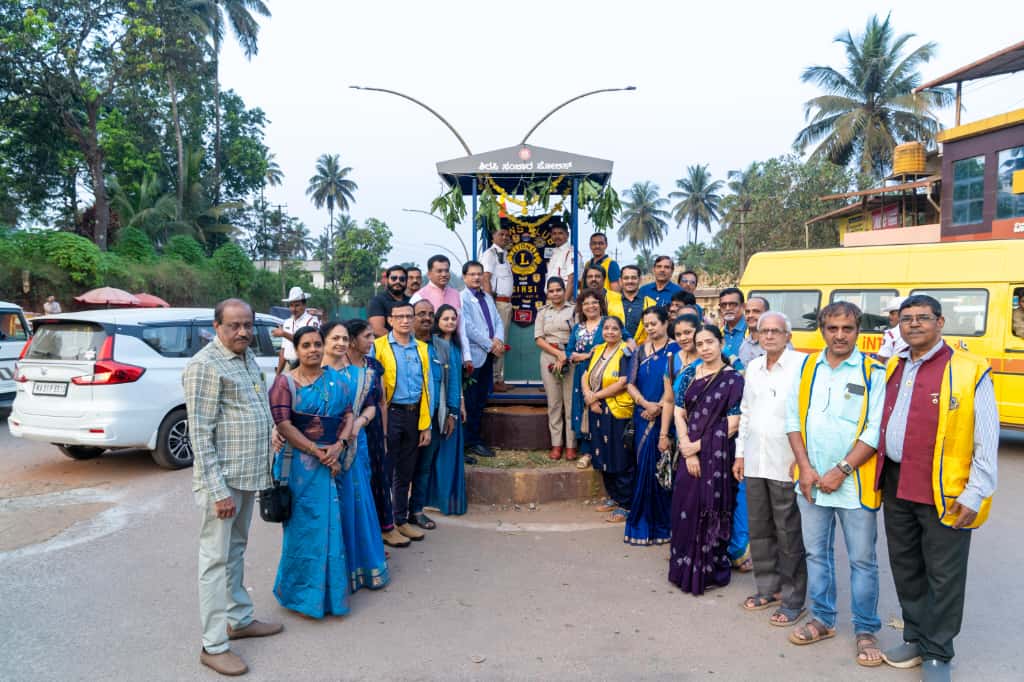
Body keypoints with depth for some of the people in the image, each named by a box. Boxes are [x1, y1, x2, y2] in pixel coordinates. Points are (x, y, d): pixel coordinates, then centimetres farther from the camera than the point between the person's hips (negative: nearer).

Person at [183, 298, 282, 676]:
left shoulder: (248, 357, 10)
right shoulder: (205, 365, -16)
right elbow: (200, 434, -18)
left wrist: (265, 468, 17)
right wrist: (218, 490, -21)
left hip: (249, 475, 8)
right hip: (223, 479, -8)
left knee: (236, 550, 19)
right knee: (217, 558, 1)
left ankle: (239, 619, 32)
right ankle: (213, 645, 11)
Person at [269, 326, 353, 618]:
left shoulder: (336, 379, 9)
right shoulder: (285, 382, -3)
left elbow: (349, 415, 6)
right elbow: (283, 425, -11)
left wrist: (339, 446, -12)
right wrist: (318, 452, -15)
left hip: (335, 460, 4)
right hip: (301, 464, -4)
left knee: (333, 524, 8)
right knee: (305, 525, 2)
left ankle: (332, 588, 22)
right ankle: (304, 592, 17)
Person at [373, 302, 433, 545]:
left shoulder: (422, 348, 10)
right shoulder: (378, 347, -5)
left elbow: (424, 388, 10)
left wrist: (425, 425, 7)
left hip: (414, 415, 5)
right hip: (389, 414, -5)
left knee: (405, 473, 15)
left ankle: (401, 520, 27)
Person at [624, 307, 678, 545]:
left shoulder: (674, 350, -5)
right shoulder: (641, 350, 11)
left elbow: (672, 388, -10)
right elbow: (631, 384, 6)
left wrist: (657, 409, -12)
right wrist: (645, 403, -10)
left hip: (665, 417, -4)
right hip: (643, 418, 5)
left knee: (659, 469, -3)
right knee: (644, 467, 7)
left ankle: (659, 525, 12)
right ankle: (644, 523, 17)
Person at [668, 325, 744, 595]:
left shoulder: (733, 379, -7)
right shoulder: (691, 375, 8)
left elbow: (733, 424, -11)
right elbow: (679, 413, 6)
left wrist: (698, 445, -10)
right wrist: (686, 447, -8)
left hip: (717, 456, -5)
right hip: (689, 454, 5)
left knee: (711, 511, 3)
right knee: (685, 508, 8)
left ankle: (710, 571, 18)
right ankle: (686, 567, 23)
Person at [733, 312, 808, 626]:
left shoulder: (802, 364, -9)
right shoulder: (753, 367, 12)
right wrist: (740, 453, 17)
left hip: (786, 465, -6)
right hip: (755, 464, 6)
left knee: (789, 534, 3)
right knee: (759, 530, 14)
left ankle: (793, 600, 16)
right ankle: (768, 589, 29)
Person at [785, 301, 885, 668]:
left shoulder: (872, 372, -7)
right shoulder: (807, 367, 5)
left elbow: (875, 430, -11)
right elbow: (793, 419, 6)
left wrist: (841, 471, -15)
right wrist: (805, 467, -4)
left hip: (856, 483, -4)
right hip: (812, 482, 4)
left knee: (862, 559, 7)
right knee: (816, 553, 14)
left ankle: (865, 631, 23)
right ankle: (822, 619, 31)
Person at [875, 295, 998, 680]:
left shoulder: (969, 372, -8)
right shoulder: (892, 369, 10)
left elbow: (986, 441, -9)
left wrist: (975, 495, -13)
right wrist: (880, 475, 10)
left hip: (944, 493, -5)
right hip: (895, 486, 6)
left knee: (943, 577, 6)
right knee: (905, 569, 17)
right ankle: (916, 638, 34)